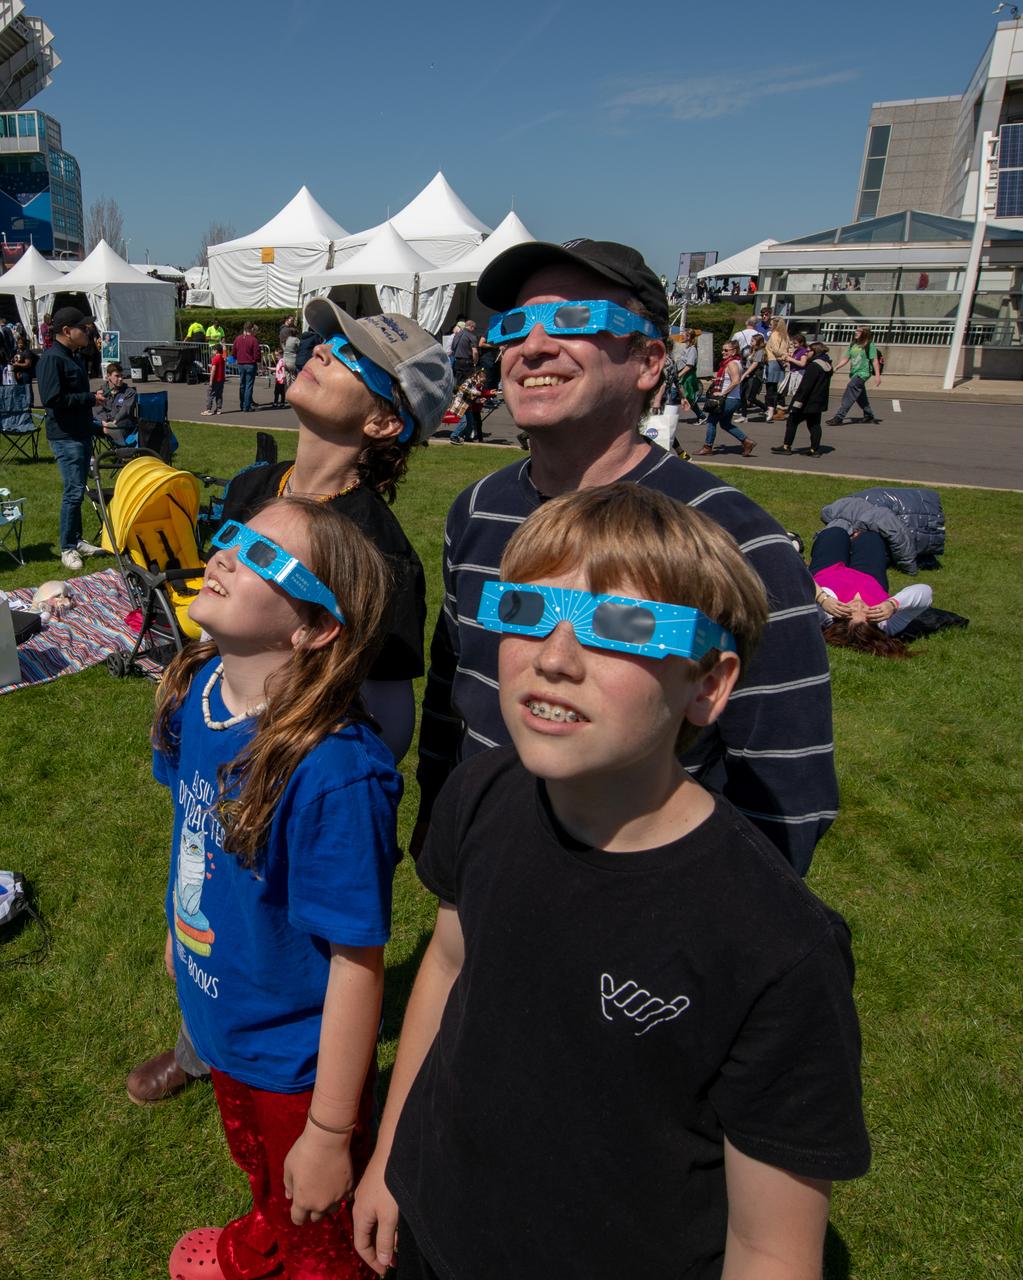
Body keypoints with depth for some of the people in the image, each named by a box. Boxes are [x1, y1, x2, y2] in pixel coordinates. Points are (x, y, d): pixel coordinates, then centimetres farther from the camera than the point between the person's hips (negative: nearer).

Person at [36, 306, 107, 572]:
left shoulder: (73, 357, 14)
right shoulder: (51, 359, -15)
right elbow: (52, 399, -23)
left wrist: (93, 398, 9)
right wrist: (90, 398, -17)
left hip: (82, 433, 9)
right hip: (65, 437, -9)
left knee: (77, 490, 15)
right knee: (74, 491, -8)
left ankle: (77, 540, 25)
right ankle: (68, 548, 2)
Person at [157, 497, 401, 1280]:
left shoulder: (337, 775, -38)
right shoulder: (198, 690, -14)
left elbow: (357, 959, -29)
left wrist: (330, 1134, -18)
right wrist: (179, 933, 17)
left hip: (299, 1060, -7)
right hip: (222, 1026, 7)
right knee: (259, 1170, 38)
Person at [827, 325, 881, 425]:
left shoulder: (869, 345, -8)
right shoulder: (853, 345, 12)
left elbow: (874, 361, -10)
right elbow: (846, 358, 13)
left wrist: (878, 376, -12)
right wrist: (836, 367, 1)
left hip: (862, 374, -8)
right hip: (853, 373, 8)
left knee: (848, 395, -16)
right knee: (860, 396, 18)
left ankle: (839, 418, -19)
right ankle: (869, 415, 35)